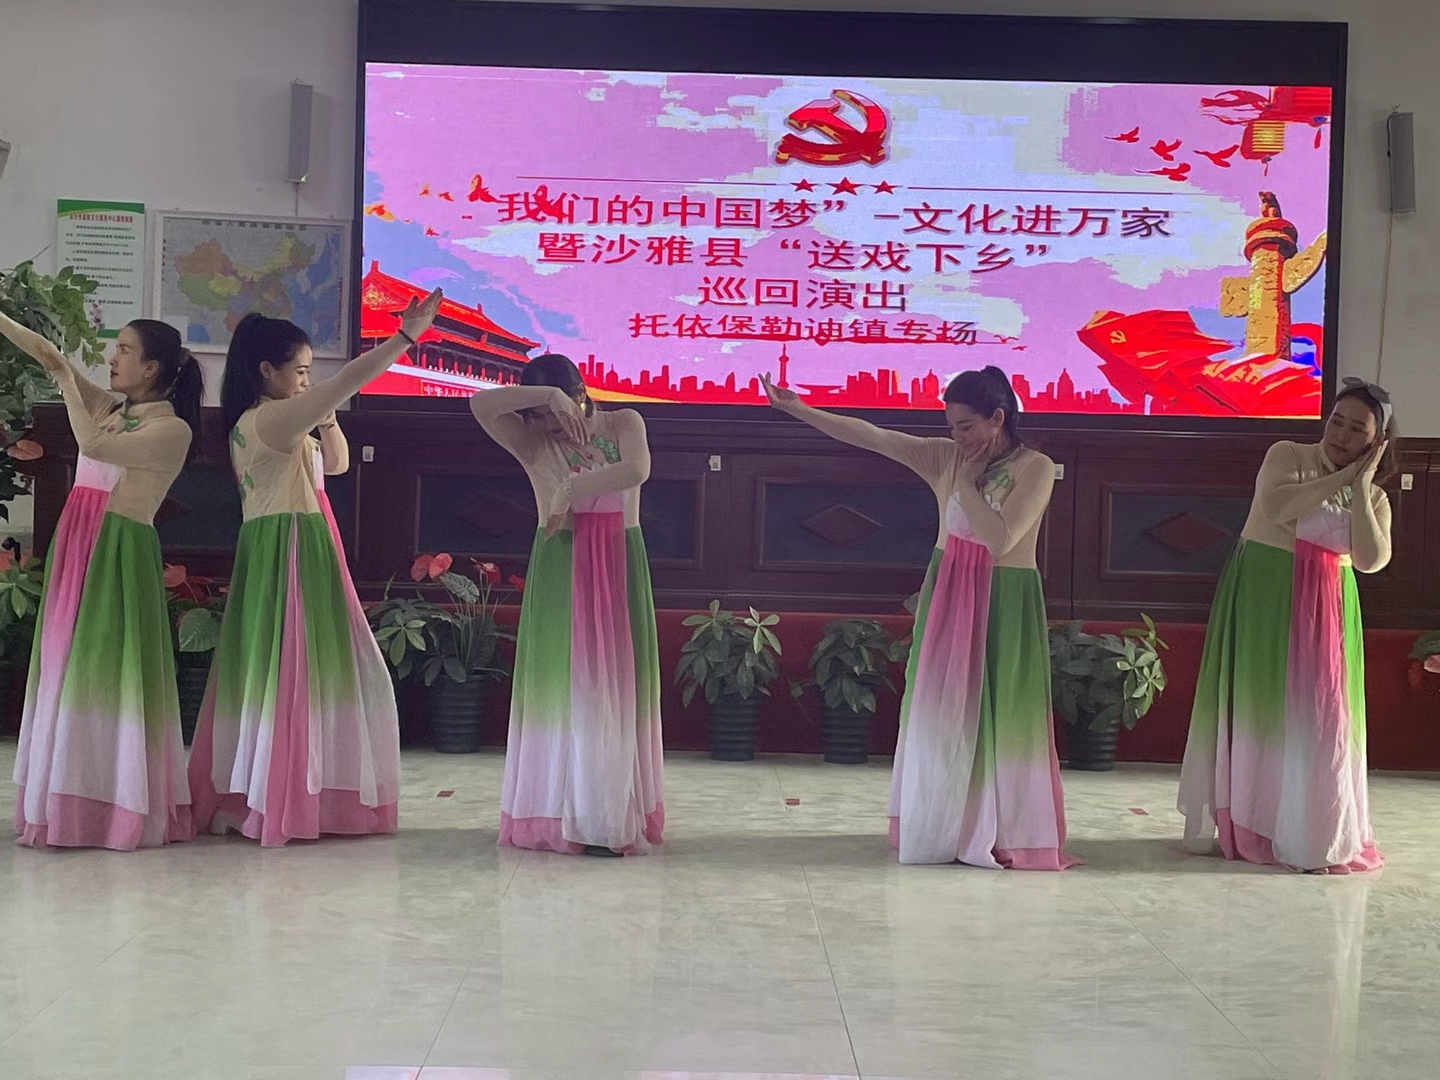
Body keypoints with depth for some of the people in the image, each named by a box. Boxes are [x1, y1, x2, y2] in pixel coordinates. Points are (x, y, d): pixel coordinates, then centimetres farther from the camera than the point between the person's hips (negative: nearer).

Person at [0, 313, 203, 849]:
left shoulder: (173, 429, -8)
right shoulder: (109, 407, 13)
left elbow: (93, 445, -20)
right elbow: (48, 355, 13)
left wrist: (68, 386, -8)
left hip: (120, 554, -8)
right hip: (77, 547, 8)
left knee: (108, 670, -7)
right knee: (68, 668, 7)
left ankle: (120, 807, 0)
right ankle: (71, 803, 13)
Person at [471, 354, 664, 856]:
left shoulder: (622, 424, 4)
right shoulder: (533, 442, 3)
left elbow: (637, 470, -16)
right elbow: (480, 405, -12)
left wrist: (571, 488, -18)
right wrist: (547, 396, -17)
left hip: (618, 566, 0)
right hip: (560, 569, 0)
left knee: (615, 683, 0)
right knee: (560, 683, -3)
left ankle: (614, 817, 3)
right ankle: (557, 815, 2)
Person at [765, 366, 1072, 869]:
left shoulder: (1035, 468, -11)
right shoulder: (945, 457, 1)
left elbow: (999, 538, -22)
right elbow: (869, 435, -3)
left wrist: (965, 483, -16)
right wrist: (797, 409, -7)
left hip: (1002, 606, -5)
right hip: (949, 600, 5)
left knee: (995, 717, -2)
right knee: (942, 713, 7)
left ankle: (1006, 833, 7)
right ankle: (942, 827, 16)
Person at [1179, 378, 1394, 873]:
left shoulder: (1374, 498, 5)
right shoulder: (1288, 456, -4)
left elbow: (1371, 560, -13)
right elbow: (1276, 507, -24)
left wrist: (1361, 490, -16)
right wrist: (1341, 478, -20)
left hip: (1325, 610, 3)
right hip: (1262, 596, -3)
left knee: (1318, 715, 1)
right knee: (1254, 709, 2)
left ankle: (1316, 835, 11)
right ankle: (1242, 825, 12)